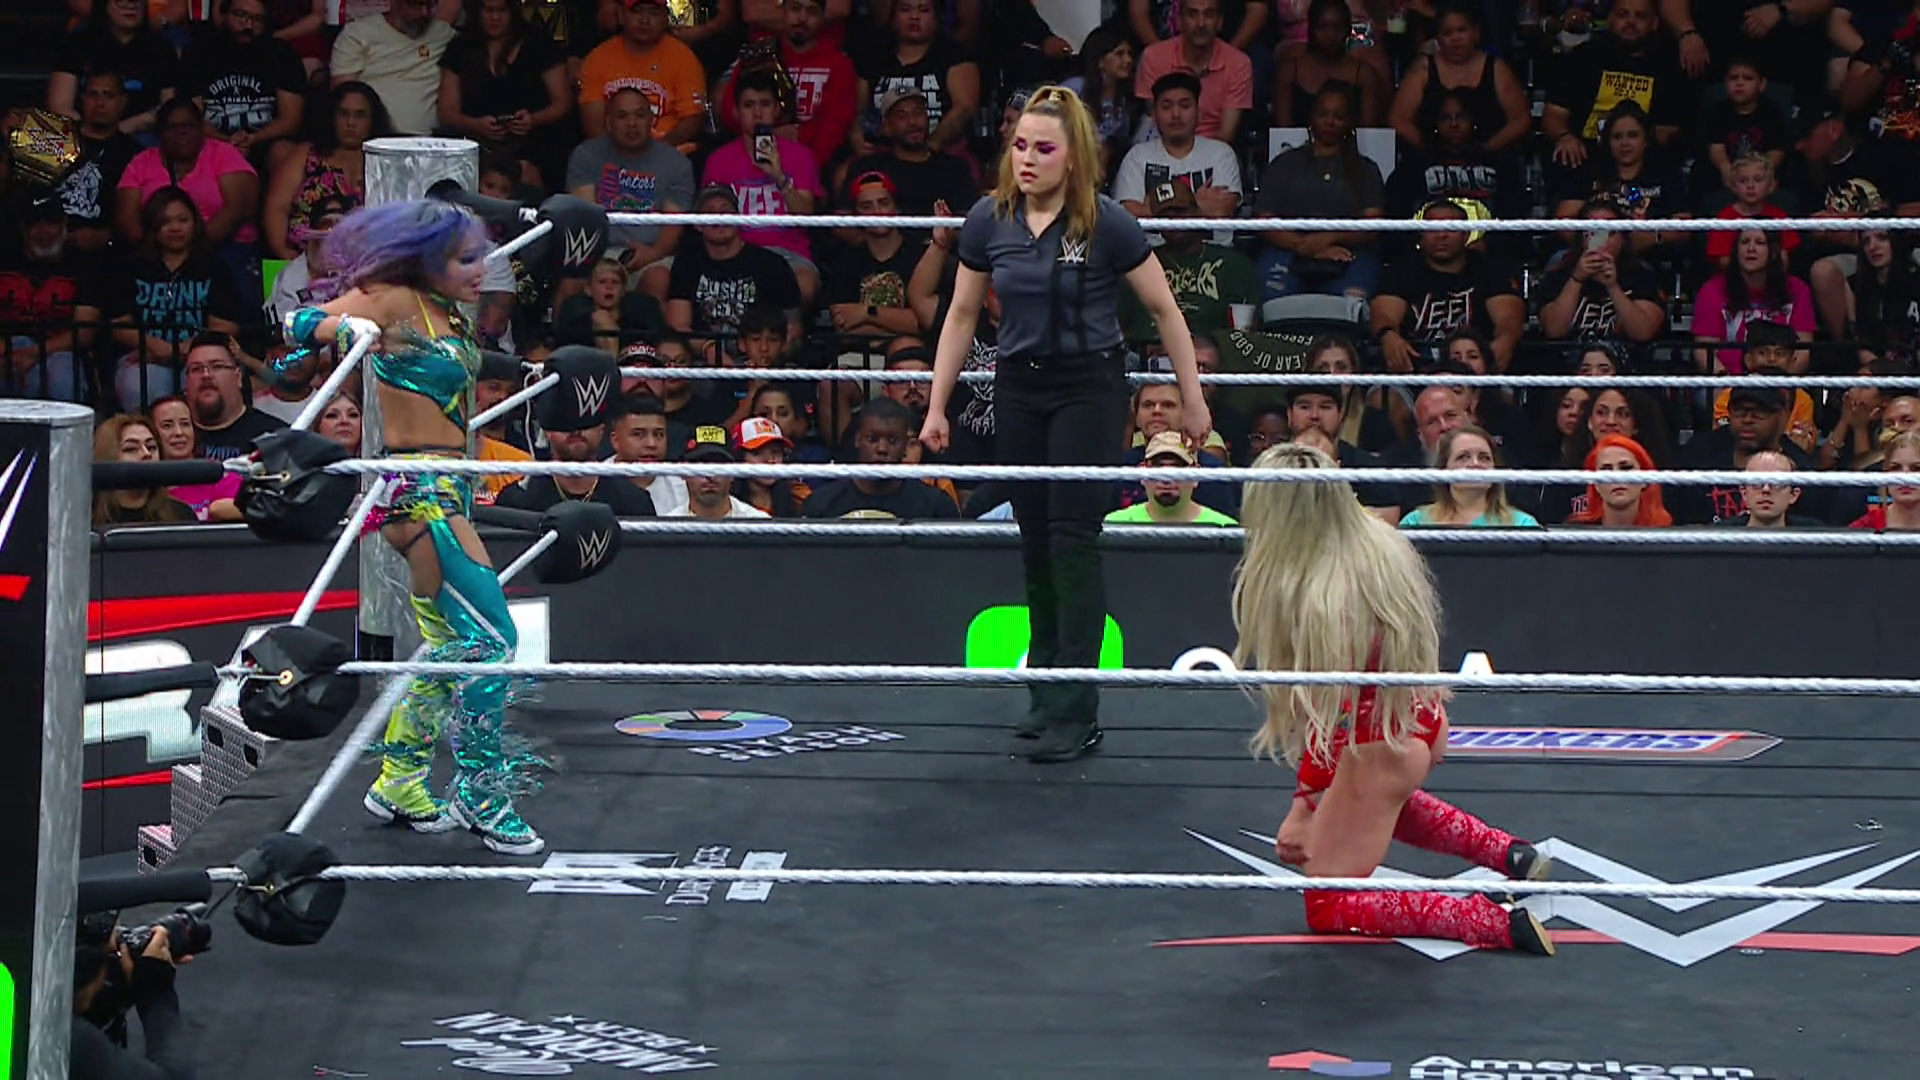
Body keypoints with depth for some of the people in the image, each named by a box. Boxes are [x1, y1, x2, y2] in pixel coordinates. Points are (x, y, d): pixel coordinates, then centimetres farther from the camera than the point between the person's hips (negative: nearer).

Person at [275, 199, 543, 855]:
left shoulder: (446, 312, 11)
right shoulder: (394, 302, -12)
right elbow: (303, 322, -20)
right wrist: (345, 328, -38)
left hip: (448, 489, 10)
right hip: (418, 491, -10)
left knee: (450, 643, 15)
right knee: (491, 636, -11)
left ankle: (399, 784, 25)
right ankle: (480, 794, -3)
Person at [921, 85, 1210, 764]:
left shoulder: (1105, 223, -12)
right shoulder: (990, 220, -1)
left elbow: (1163, 309, -3)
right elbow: (962, 314, 10)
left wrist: (1193, 400, 0)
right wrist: (937, 406, 10)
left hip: (1089, 387, -4)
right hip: (1019, 387, 4)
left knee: (1073, 537, -11)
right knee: (1035, 538, 9)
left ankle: (1076, 712, -11)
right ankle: (1045, 690, 20)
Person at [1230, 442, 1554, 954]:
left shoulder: (1317, 595, -31)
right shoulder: (1384, 543, -7)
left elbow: (1327, 715, -27)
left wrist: (1304, 806, -19)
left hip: (1379, 750, -9)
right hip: (1425, 726, 9)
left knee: (1327, 909, 4)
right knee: (1377, 803, 41)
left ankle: (1500, 923, -11)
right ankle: (1507, 852, 27)